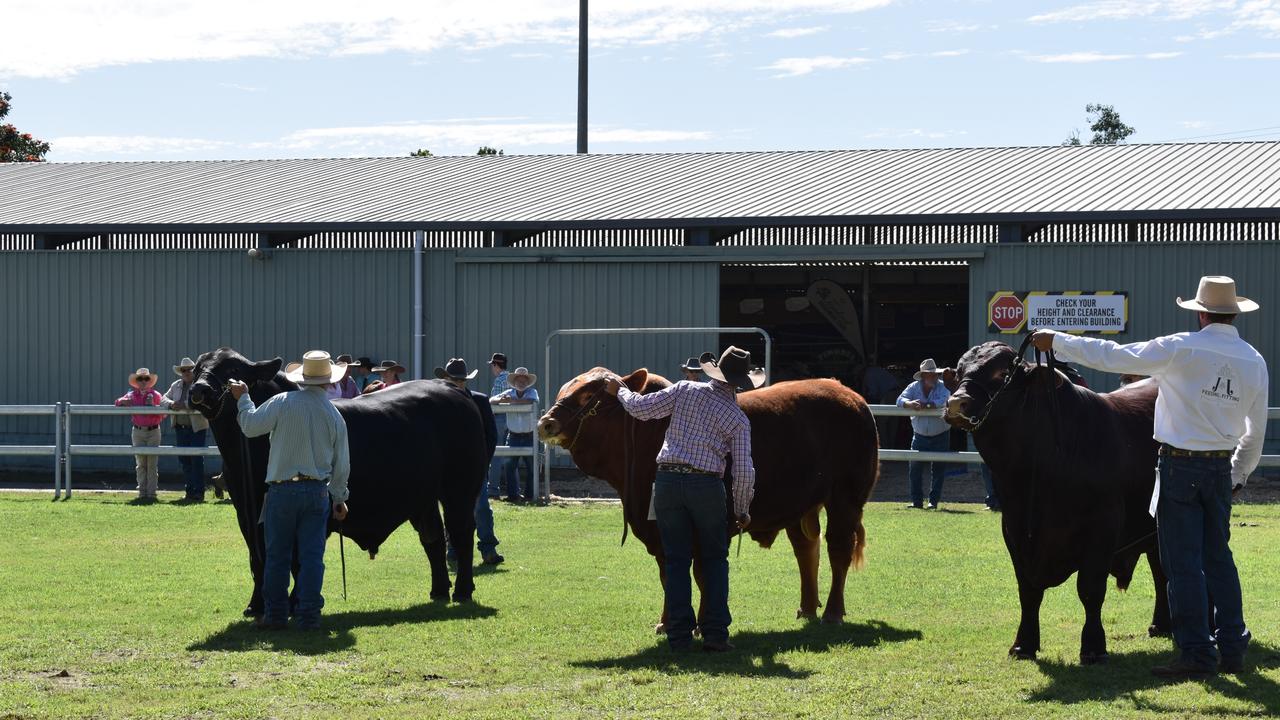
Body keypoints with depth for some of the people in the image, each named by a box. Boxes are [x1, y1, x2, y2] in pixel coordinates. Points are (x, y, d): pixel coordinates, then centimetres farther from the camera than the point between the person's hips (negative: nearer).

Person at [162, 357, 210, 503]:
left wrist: (185, 406, -28)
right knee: (184, 459, 8)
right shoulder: (176, 386, 13)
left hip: (197, 428, -6)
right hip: (180, 428, 6)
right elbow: (164, 399, 8)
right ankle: (189, 492, 16)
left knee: (196, 459, -5)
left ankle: (199, 493, 0)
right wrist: (171, 404, -15)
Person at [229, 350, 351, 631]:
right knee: (312, 556, 5)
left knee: (277, 555, 7)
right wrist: (339, 497, 19)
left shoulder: (282, 403, -8)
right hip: (318, 492, 2)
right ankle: (309, 616, 3)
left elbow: (250, 426, -5)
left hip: (281, 491, -2)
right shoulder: (334, 414, 2)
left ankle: (275, 615, 10)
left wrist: (243, 399, 12)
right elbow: (342, 463, 8)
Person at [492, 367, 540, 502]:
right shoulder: (510, 393, 5)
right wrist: (501, 400, -23)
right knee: (509, 465, -4)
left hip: (529, 436, -2)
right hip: (513, 436, 2)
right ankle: (513, 494, 1)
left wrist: (511, 400, -20)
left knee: (532, 466, 3)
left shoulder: (532, 392, -1)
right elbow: (491, 400, -1)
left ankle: (530, 494, 13)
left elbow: (530, 401, -24)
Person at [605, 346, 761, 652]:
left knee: (676, 560, 9)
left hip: (667, 482, 2)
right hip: (707, 486, -2)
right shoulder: (738, 418, 0)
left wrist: (620, 390, 24)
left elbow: (639, 408, 3)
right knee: (715, 559, 13)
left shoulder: (685, 390, 1)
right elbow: (745, 472, -2)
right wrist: (742, 511, 12)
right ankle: (715, 633, 5)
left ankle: (679, 635, 5)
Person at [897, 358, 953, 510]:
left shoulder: (942, 387, -5)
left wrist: (926, 405, -32)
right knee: (914, 468, -1)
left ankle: (934, 501, 7)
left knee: (938, 470, 0)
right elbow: (900, 400, -12)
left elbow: (944, 401, -24)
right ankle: (917, 501, 6)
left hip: (939, 437, -2)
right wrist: (911, 404, -33)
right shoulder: (914, 387, 1)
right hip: (919, 436, 2)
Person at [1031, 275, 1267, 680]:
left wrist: (1057, 342, 1)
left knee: (1183, 563, -2)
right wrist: (1239, 476, 25)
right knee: (1218, 558, 16)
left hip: (1180, 466, -5)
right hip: (1222, 469, 5)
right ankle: (1232, 649, 17)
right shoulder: (1254, 362, 4)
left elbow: (1111, 357, -10)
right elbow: (1256, 431, 12)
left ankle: (1196, 654, -2)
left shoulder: (1181, 349, -12)